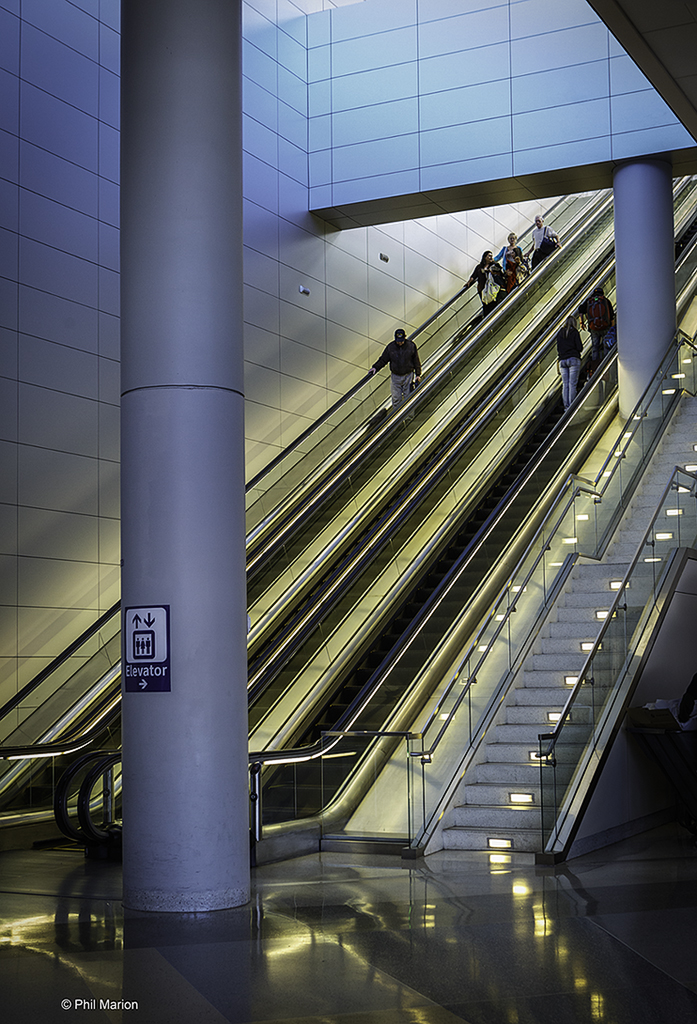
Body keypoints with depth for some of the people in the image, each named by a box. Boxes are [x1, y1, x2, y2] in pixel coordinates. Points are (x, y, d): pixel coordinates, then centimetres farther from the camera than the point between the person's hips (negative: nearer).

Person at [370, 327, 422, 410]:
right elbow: (383, 359, 6)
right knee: (396, 398, 1)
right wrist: (375, 367, -8)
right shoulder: (390, 347, -5)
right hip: (395, 376, 1)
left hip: (408, 376, -1)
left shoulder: (411, 346, -6)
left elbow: (416, 361, 2)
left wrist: (418, 374, 2)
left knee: (408, 397, 5)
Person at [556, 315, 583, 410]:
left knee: (565, 384, 3)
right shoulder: (575, 332, -1)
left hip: (562, 361, 4)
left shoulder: (560, 333, 11)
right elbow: (580, 348, -5)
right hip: (574, 359, -4)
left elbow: (558, 349, 11)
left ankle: (566, 406, -2)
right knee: (573, 384, -6)